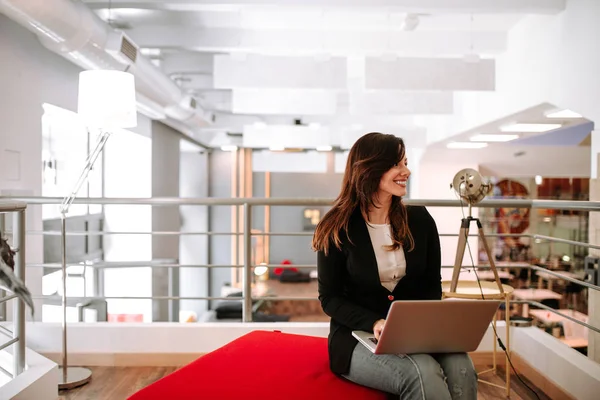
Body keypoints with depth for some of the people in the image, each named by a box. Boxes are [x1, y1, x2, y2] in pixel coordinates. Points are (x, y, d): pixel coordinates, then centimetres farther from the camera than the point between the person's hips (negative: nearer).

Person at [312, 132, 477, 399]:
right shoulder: (338, 227, -7)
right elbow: (329, 298, -5)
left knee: (461, 369, -27)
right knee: (423, 374, -32)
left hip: (415, 333, 4)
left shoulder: (420, 219, 3)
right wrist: (374, 323, -21)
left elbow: (432, 285, 8)